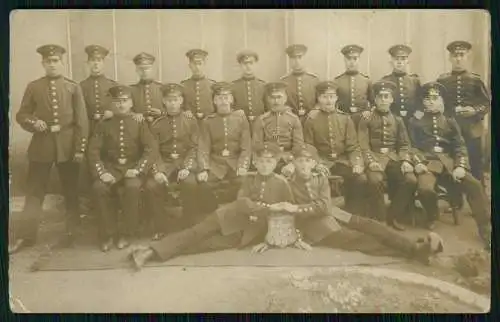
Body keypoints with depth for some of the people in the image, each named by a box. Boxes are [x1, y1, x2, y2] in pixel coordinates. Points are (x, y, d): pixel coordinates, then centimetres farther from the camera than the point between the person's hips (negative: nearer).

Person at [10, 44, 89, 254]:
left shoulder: (73, 88, 3)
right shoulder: (33, 87, 6)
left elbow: (82, 121, -1)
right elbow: (21, 115, 9)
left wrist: (80, 148, -7)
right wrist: (33, 123, -14)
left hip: (67, 147, 0)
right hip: (41, 145, 1)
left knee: (71, 191, 9)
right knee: (34, 192, 2)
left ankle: (71, 231, 22)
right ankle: (25, 236, 8)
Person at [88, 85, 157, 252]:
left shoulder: (140, 124, 2)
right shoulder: (104, 125, 6)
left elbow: (152, 149, -7)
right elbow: (93, 151, -1)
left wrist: (138, 169, -22)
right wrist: (101, 172, -18)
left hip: (133, 167, -2)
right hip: (111, 167, 2)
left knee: (132, 187, -34)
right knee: (99, 187, -29)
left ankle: (126, 233, -14)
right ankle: (109, 233, -10)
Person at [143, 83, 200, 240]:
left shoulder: (190, 121, 3)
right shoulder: (156, 124, 5)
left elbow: (194, 148, -1)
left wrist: (186, 168, -16)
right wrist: (156, 171, -16)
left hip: (185, 161, -1)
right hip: (164, 162, 1)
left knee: (190, 183, -33)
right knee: (151, 186, -26)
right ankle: (159, 228, -8)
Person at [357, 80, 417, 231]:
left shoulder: (398, 120, 15)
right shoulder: (366, 119, 3)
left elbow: (404, 144, 12)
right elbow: (363, 145, -5)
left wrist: (406, 161, -8)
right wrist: (370, 161, -22)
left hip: (393, 157, 4)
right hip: (374, 157, -3)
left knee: (411, 180, -22)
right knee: (375, 180, -35)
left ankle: (392, 216, -5)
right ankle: (381, 219, -16)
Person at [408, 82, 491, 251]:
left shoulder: (450, 121, 20)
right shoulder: (415, 121, 15)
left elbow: (460, 146, 10)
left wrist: (461, 166, -9)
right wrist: (417, 163, -14)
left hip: (449, 161, 2)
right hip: (426, 161, -2)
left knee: (474, 185, -23)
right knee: (425, 188, -34)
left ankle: (487, 232, -18)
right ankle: (432, 217, 0)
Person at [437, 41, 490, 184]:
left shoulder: (475, 80, 5)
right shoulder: (442, 80, 6)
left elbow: (487, 103, 4)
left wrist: (474, 110, -14)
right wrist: (451, 111, -8)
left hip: (472, 130, 0)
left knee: (475, 165, 2)